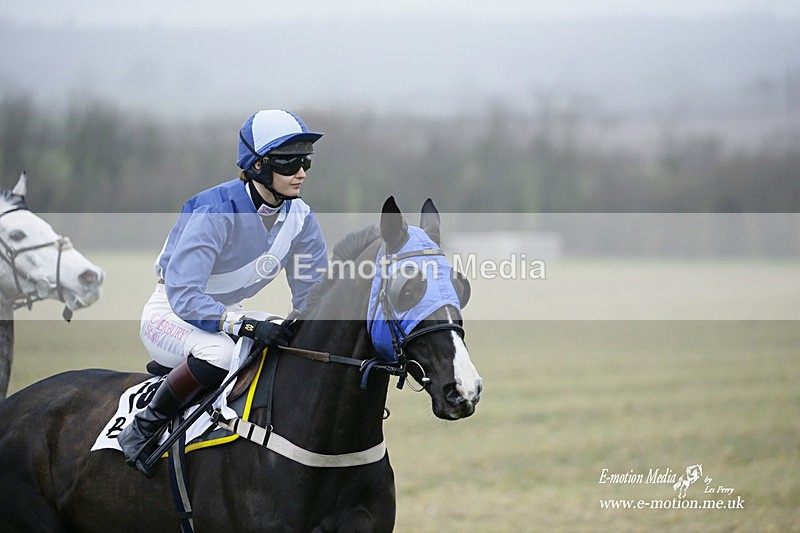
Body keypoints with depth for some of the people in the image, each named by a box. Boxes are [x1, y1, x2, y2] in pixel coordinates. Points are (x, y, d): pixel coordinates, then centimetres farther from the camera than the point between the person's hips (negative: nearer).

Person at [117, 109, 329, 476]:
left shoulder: (300, 218, -7)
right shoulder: (217, 211, -28)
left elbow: (311, 296, 2)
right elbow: (183, 295, -34)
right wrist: (245, 325, -45)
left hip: (228, 313, 7)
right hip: (170, 312, -7)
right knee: (219, 352, -38)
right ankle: (142, 429, -18)